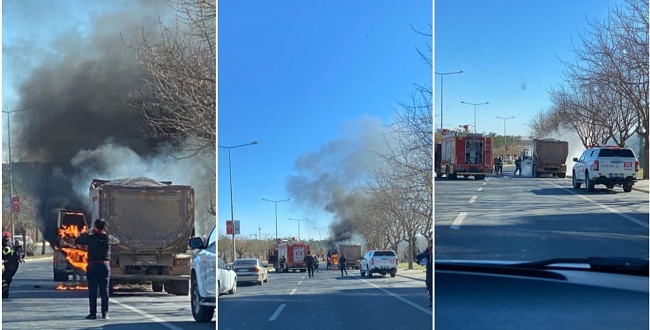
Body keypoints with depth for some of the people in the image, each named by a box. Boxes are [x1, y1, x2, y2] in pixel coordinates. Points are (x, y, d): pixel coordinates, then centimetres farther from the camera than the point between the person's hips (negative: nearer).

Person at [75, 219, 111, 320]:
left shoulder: (91, 238, -6)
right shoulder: (108, 238, -2)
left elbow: (77, 241, 3)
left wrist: (86, 233, 15)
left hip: (93, 265, -1)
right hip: (105, 265, 2)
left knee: (92, 291, 2)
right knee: (104, 290, 6)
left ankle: (93, 313, 0)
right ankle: (105, 313, 4)